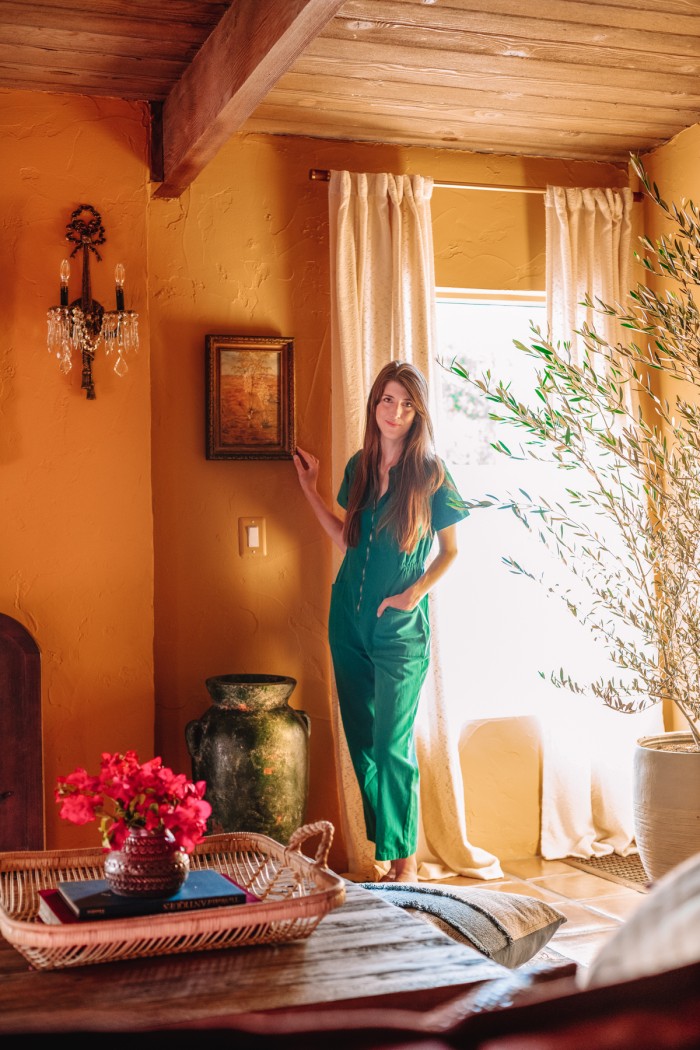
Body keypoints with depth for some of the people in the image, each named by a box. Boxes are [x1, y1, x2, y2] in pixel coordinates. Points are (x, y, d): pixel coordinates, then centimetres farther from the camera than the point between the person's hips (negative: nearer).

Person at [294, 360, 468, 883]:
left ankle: (405, 858, 8)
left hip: (401, 629, -5)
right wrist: (311, 489, 15)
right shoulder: (360, 466, 7)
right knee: (362, 743, 9)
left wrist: (414, 592, -12)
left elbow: (451, 550, 0)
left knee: (393, 746, -4)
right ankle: (386, 845, 21)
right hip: (349, 620, 5)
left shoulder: (431, 475, -7)